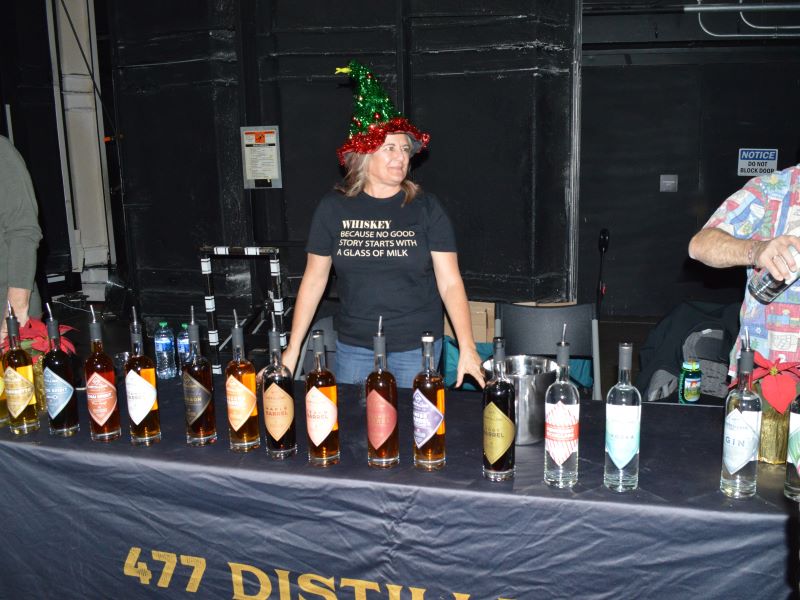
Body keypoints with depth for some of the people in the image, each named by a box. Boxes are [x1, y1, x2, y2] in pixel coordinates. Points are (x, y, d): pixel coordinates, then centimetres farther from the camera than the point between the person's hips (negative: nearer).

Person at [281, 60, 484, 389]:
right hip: (354, 347, 1)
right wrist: (292, 350, 0)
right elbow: (314, 279, 3)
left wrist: (467, 348, -15)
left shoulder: (425, 207, -4)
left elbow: (450, 282, -6)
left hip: (416, 348, -1)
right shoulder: (334, 207, -1)